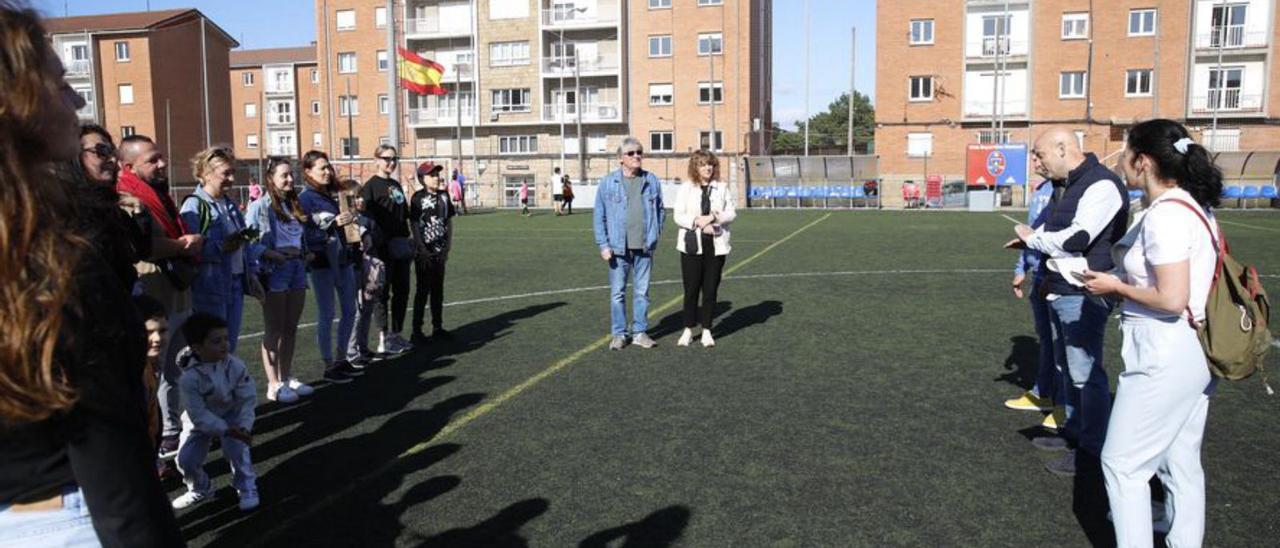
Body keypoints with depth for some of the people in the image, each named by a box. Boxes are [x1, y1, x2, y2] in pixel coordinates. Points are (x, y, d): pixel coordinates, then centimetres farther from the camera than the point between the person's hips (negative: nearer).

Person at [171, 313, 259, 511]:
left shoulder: (236, 366, -24)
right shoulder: (189, 377, -30)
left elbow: (247, 400, -16)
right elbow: (198, 413, -27)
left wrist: (244, 426, -29)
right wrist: (226, 430, -34)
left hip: (231, 413, 0)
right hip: (199, 418, 0)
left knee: (236, 448, -22)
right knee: (185, 459, -9)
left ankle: (246, 488, 3)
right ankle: (200, 489, 24)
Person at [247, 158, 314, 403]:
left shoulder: (293, 205, 14)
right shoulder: (260, 206, -9)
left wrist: (304, 253, 1)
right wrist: (272, 254, -25)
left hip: (296, 268, 7)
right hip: (274, 272, -7)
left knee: (291, 328, 13)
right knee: (274, 330, 0)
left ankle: (287, 378, 24)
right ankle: (274, 385, 7)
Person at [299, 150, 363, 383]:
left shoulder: (332, 194, 13)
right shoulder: (305, 198, -8)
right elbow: (306, 233, -17)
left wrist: (348, 219, 7)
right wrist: (334, 223, -24)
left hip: (342, 257, 8)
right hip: (322, 261, -8)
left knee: (350, 310, 12)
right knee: (326, 315, 0)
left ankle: (341, 360, 25)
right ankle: (329, 366, 10)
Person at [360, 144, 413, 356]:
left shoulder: (396, 185, 16)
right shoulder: (370, 186, -7)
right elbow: (368, 218, -14)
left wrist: (408, 242, 15)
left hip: (401, 247, 8)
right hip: (383, 248, -8)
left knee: (402, 291, 11)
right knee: (383, 293, -1)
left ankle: (396, 335, 22)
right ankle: (383, 340, 6)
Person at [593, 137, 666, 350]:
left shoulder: (652, 181, 5)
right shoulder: (608, 183, -1)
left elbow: (660, 210, 15)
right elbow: (599, 216, 0)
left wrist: (655, 235, 6)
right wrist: (603, 245, -6)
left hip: (644, 248, 2)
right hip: (618, 248, -2)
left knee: (642, 292, 9)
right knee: (617, 293, 4)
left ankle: (640, 332, 19)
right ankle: (618, 334, 15)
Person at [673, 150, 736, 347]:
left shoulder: (722, 188, 7)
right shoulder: (685, 189, 2)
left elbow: (731, 213, 3)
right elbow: (678, 216, -3)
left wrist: (713, 217, -14)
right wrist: (699, 223, -16)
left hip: (716, 245, 1)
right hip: (692, 244, -1)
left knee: (711, 289, 5)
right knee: (691, 289, 1)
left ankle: (706, 331, 14)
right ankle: (688, 330, 12)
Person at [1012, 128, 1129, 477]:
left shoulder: (1101, 185, -16)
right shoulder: (1072, 185, 15)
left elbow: (1075, 240, -24)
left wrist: (1031, 238, -10)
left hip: (1083, 297, -10)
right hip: (1061, 292, 10)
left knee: (1085, 373, -4)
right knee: (1069, 367, 19)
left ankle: (1092, 451, 6)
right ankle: (1075, 431, 33)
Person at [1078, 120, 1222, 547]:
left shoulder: (1165, 215, -20)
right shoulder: (1193, 205, 10)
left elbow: (1172, 299, -25)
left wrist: (1116, 286, -10)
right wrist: (1124, 279, 9)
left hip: (1164, 359, -10)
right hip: (1194, 353, 10)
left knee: (1122, 463, 1)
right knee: (1182, 465, 18)